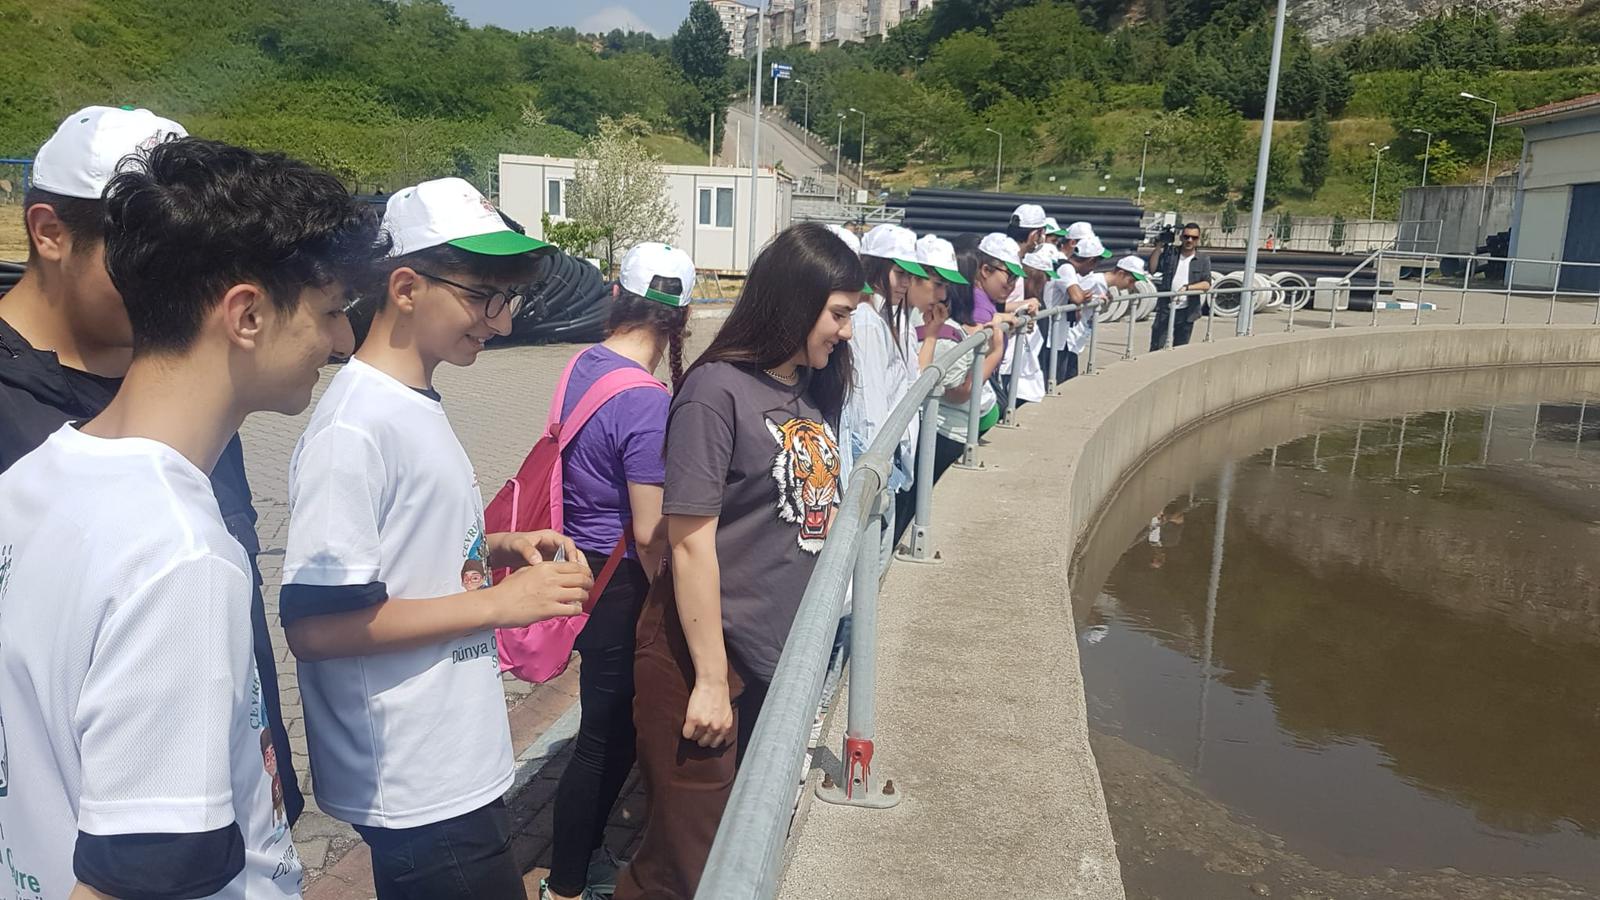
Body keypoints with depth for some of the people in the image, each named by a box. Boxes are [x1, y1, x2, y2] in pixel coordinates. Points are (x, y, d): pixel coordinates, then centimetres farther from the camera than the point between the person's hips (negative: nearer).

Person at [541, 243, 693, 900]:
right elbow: (650, 535, -21)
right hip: (619, 585, -8)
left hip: (582, 567, 9)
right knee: (607, 739, 8)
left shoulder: (582, 367, 2)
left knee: (614, 726, 22)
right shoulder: (645, 402, -23)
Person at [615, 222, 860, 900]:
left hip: (788, 659, 7)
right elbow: (691, 543, -18)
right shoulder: (718, 391, -16)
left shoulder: (815, 390, 6)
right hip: (714, 662, -7)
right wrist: (711, 680, -16)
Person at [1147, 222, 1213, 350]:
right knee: (1157, 347, -6)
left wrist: (1187, 288, -22)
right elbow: (1152, 268, -8)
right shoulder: (1169, 253, 4)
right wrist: (1159, 246, -13)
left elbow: (1206, 284, -6)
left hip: (1186, 312, 1)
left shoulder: (1203, 259, 3)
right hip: (1165, 309, -1)